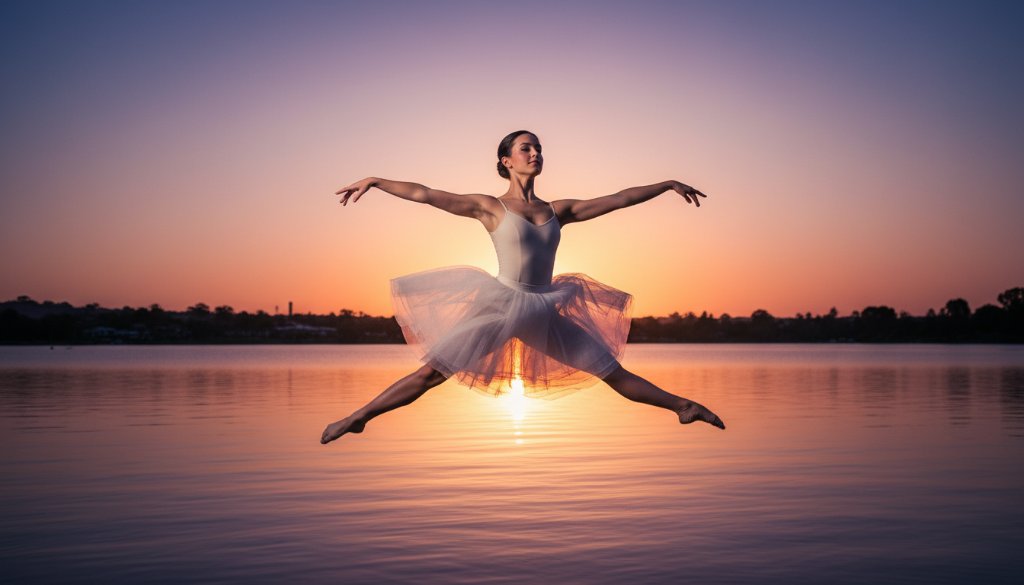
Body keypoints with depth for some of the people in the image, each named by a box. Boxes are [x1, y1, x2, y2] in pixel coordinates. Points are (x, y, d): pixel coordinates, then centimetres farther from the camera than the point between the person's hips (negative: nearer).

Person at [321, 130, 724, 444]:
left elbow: (618, 199, 11)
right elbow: (424, 194, -6)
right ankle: (358, 418, 2)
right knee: (432, 372, -8)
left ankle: (682, 406, 22)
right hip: (501, 305, -3)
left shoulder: (558, 211, 7)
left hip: (546, 313, 3)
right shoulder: (489, 208, -2)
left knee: (614, 372, 7)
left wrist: (669, 184, 14)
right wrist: (374, 181, -12)